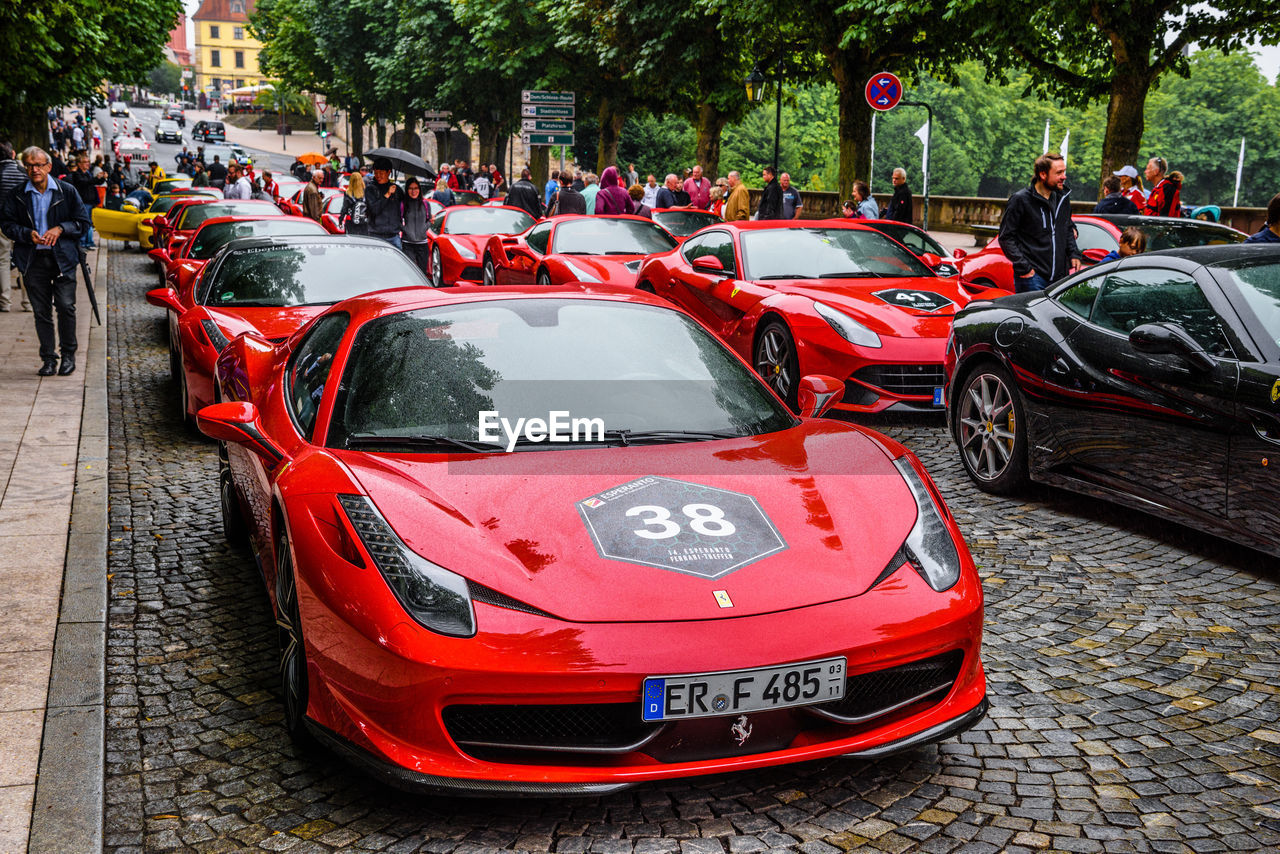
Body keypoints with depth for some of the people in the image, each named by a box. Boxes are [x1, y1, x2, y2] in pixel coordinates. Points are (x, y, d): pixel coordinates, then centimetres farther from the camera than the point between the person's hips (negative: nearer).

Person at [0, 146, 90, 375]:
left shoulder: (67, 191, 1)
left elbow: (83, 221, 4)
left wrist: (60, 229, -12)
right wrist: (27, 234, -12)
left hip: (62, 258, -1)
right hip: (33, 260, 1)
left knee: (66, 307, -4)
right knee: (41, 311, 5)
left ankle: (68, 354, 13)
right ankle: (49, 358, 13)